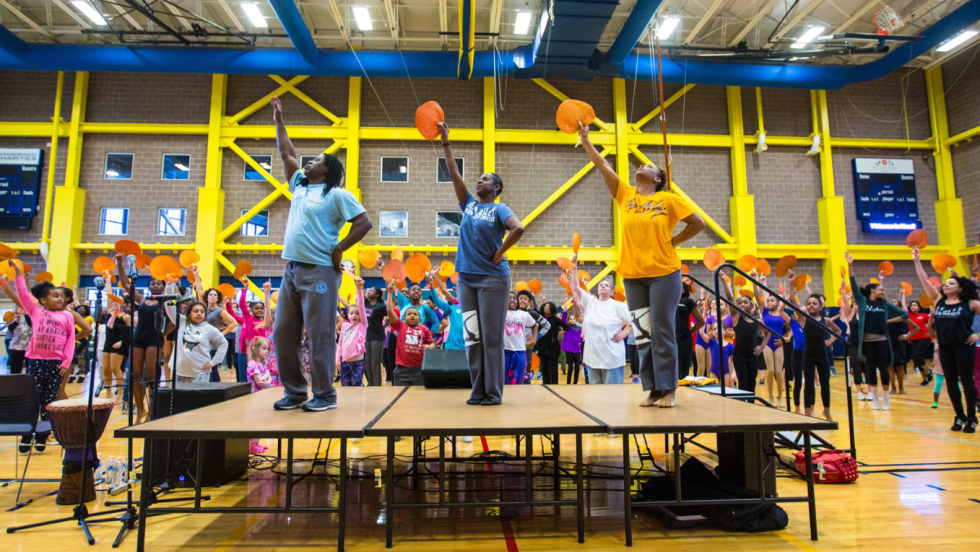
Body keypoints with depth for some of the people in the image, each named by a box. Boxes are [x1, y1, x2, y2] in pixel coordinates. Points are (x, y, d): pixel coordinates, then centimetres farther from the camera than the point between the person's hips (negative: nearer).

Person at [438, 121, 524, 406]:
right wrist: (445, 142, 10)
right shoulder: (469, 204, 14)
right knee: (471, 336, 6)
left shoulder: (499, 209, -1)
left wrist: (499, 253, -14)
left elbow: (518, 228, -19)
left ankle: (493, 392, 5)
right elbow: (454, 172, 11)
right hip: (466, 277, 6)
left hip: (493, 278, -5)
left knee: (491, 337, -3)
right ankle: (478, 391, 14)